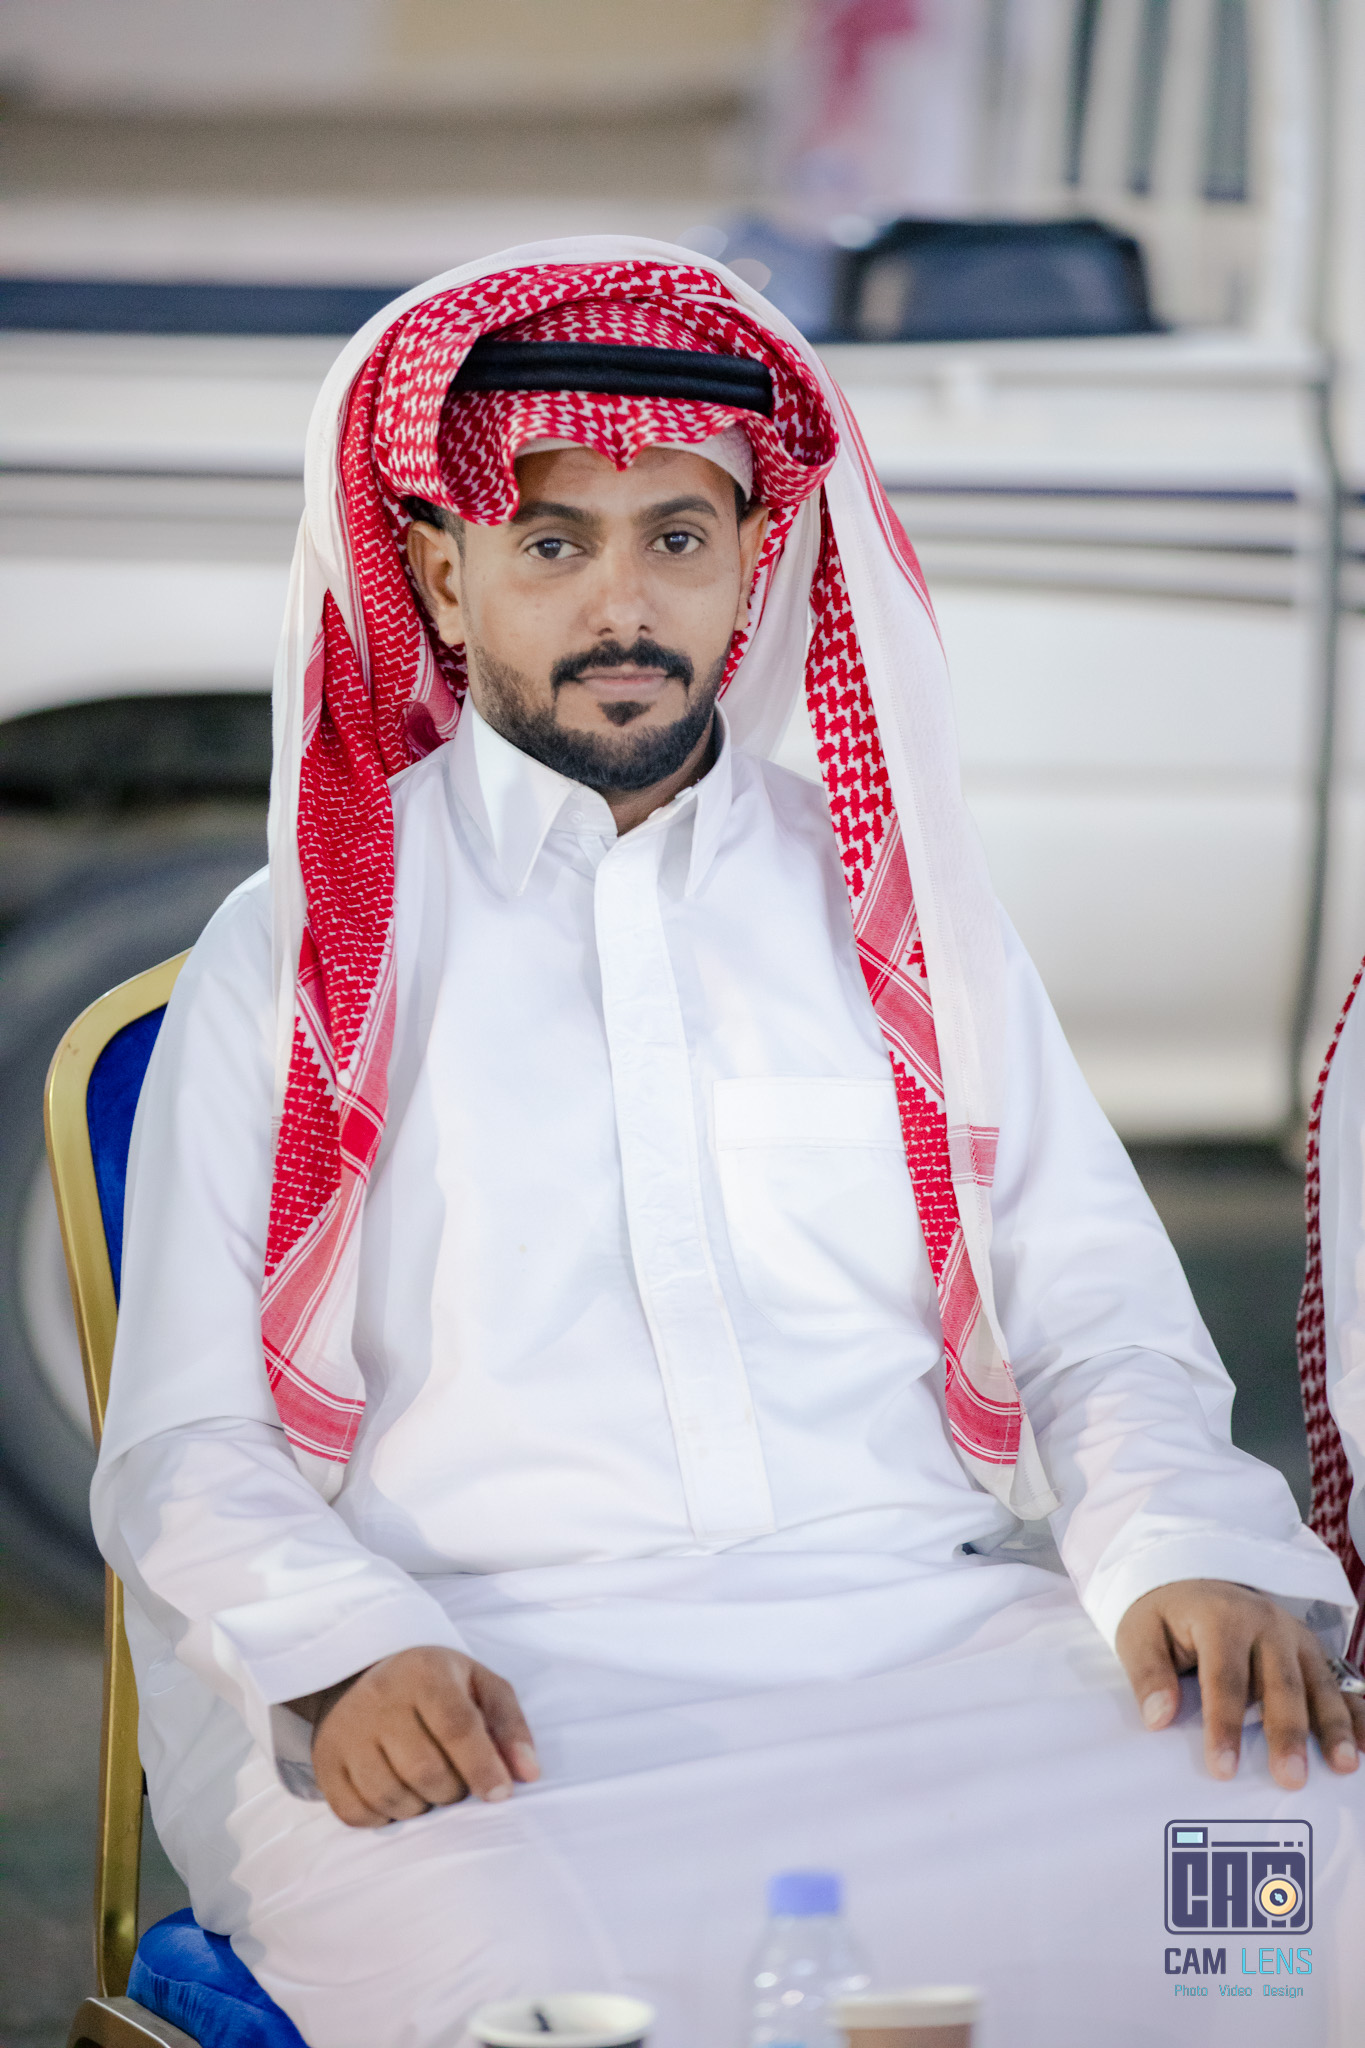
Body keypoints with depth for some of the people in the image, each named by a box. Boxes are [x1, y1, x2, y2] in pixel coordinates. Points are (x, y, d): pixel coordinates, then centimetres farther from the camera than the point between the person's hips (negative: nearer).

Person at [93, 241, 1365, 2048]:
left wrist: (1189, 1556, -6)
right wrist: (350, 1656, -15)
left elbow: (1100, 1322, 17)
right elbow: (187, 1443, 6)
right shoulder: (298, 957, 12)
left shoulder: (896, 906, 20)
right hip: (495, 1679, -3)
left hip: (922, 1628, 3)